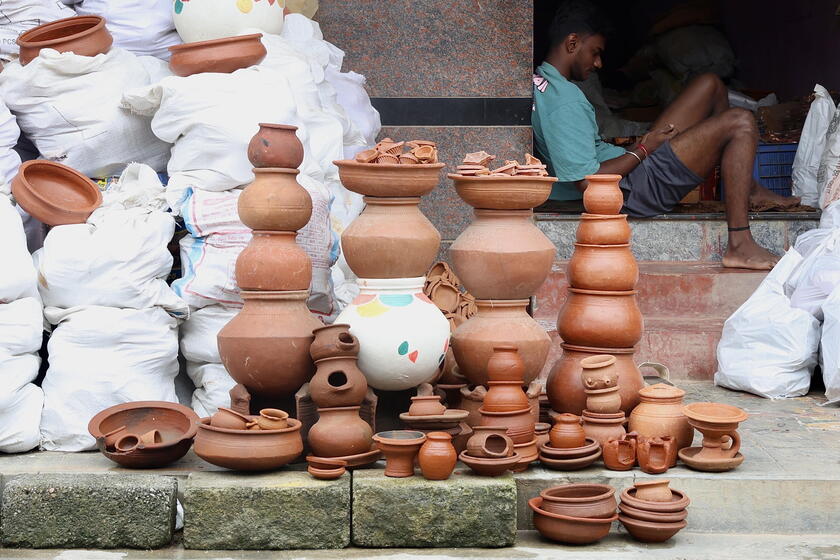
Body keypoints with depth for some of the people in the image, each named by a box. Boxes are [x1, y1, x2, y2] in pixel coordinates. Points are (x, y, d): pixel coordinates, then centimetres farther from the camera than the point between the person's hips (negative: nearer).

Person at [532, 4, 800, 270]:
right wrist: (642, 150, -15)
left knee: (710, 84, 15)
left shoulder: (540, 81, 8)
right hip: (636, 187, -11)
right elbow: (587, 181, -29)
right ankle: (740, 246, -19)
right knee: (740, 123, -17)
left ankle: (748, 189, 22)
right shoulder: (565, 103, -24)